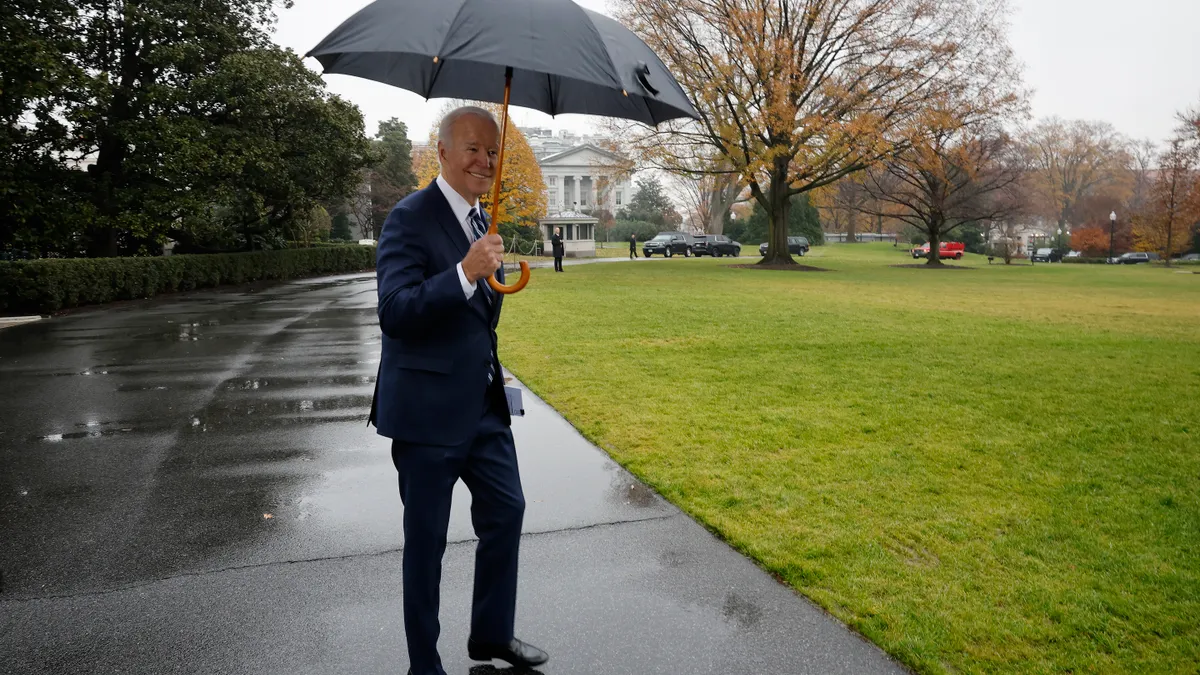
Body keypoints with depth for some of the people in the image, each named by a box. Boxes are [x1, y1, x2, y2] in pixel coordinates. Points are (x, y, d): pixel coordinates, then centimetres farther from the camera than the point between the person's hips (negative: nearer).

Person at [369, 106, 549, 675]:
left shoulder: (480, 219, 11)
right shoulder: (411, 216, -14)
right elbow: (394, 312, -25)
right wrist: (466, 273, -36)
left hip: (484, 402, 8)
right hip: (428, 408, -8)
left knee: (506, 512, 15)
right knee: (426, 538, 7)